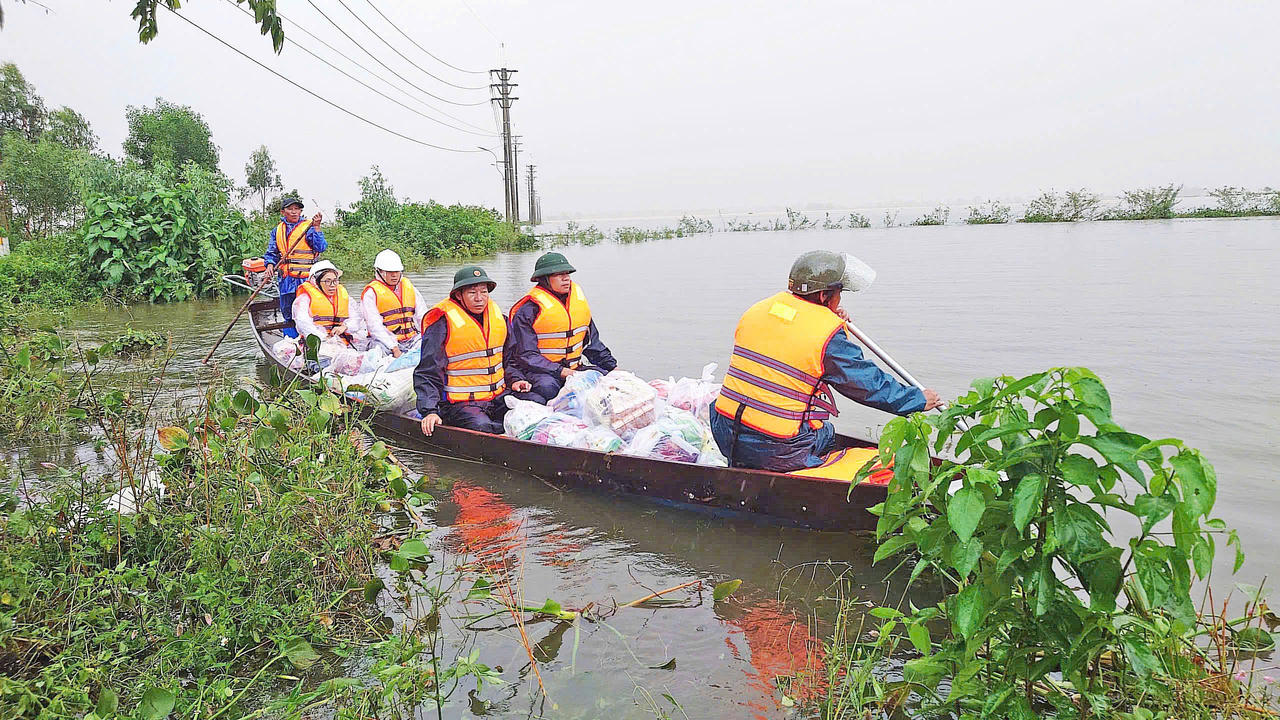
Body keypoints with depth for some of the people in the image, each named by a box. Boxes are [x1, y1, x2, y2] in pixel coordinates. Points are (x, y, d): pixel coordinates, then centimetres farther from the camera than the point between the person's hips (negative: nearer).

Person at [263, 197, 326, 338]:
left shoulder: (308, 227, 0)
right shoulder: (277, 231, 15)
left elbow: (320, 247, -12)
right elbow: (271, 253, 16)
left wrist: (316, 227, -21)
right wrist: (270, 265, -3)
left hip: (306, 278, -5)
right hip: (286, 279, 5)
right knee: (287, 314, 12)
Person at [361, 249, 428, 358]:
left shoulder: (409, 287, 17)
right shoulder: (371, 293, 0)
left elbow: (422, 315, 16)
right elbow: (375, 326, -10)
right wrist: (394, 349, -22)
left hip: (411, 339, 5)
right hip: (384, 341, -4)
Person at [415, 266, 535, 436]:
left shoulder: (498, 316, 9)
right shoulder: (442, 323, -11)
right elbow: (428, 374, -10)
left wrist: (514, 379, 5)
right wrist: (430, 411, -21)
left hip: (498, 396, 6)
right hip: (459, 403, -5)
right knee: (482, 428, -33)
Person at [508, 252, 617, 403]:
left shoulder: (579, 299, 12)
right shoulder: (528, 310, -10)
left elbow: (592, 341, 22)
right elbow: (526, 355, -14)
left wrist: (612, 366, 15)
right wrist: (560, 371, -23)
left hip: (574, 368, 6)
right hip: (541, 370, -6)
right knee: (547, 387, -38)